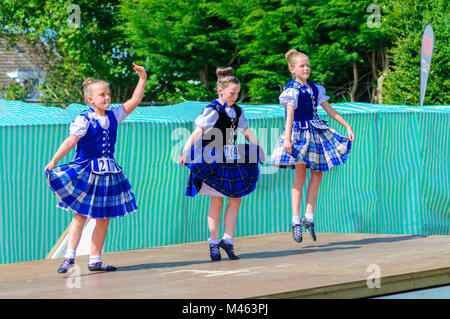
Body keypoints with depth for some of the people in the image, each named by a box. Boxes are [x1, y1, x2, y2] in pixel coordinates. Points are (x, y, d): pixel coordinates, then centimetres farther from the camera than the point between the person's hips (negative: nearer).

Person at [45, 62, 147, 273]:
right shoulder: (83, 120, -11)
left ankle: (95, 260, 13)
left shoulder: (113, 116, 7)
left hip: (108, 172, 6)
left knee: (104, 218, 7)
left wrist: (142, 79, 2)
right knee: (80, 216, -7)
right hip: (86, 172, -6)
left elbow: (134, 101, 9)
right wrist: (53, 161, -28)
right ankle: (70, 257, -5)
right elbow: (71, 141, -19)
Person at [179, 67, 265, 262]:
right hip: (214, 161, -6)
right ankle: (214, 242, 8)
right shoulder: (212, 111, -11)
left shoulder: (237, 111, 9)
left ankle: (228, 239, 11)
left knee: (236, 199, 3)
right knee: (216, 201, -1)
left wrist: (258, 149, 21)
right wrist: (185, 152, -28)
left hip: (233, 159, 6)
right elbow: (197, 132, -18)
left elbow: (247, 132, 22)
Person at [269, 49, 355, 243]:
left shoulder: (315, 88, 12)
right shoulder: (291, 90, -8)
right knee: (300, 175, -8)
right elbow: (290, 114, -20)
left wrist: (347, 127, 15)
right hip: (299, 133, -7)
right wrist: (287, 138, -30)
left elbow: (329, 110, 17)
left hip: (316, 132, 7)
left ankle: (308, 216, 9)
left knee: (317, 174, 4)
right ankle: (296, 220, -6)